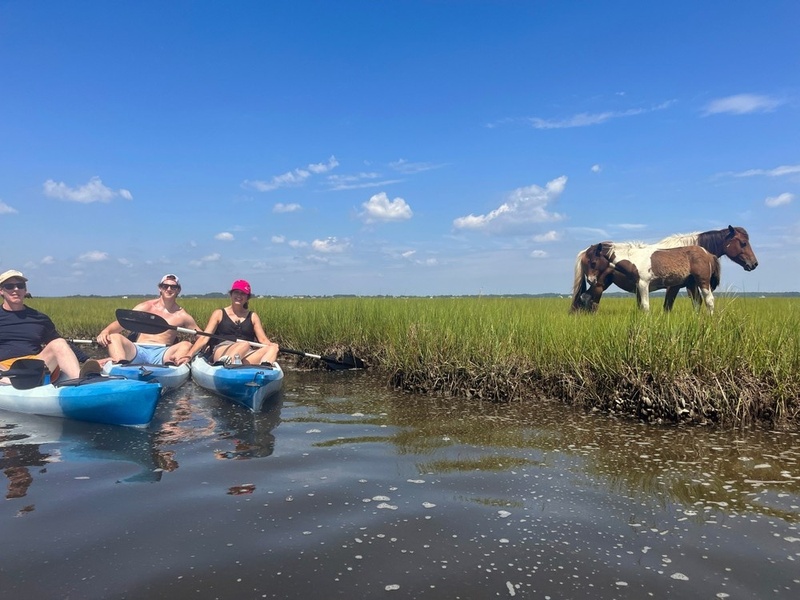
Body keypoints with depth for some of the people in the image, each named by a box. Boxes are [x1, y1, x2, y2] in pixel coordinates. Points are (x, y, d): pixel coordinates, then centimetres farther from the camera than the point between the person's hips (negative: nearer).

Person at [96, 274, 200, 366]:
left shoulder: (182, 316, 14)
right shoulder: (146, 307, 14)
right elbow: (122, 322, 2)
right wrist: (105, 331, -18)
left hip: (161, 354, -1)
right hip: (137, 351, 1)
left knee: (186, 345, -27)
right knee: (114, 337, -22)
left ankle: (172, 365, -58)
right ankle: (120, 363, -51)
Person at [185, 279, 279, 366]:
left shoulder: (253, 317, 20)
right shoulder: (219, 314, 14)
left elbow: (263, 339, 10)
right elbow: (204, 338, 6)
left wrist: (270, 344, -14)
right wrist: (189, 355, -8)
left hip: (245, 358, 3)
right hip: (221, 352, -3)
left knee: (273, 348, -26)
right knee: (245, 344, -37)